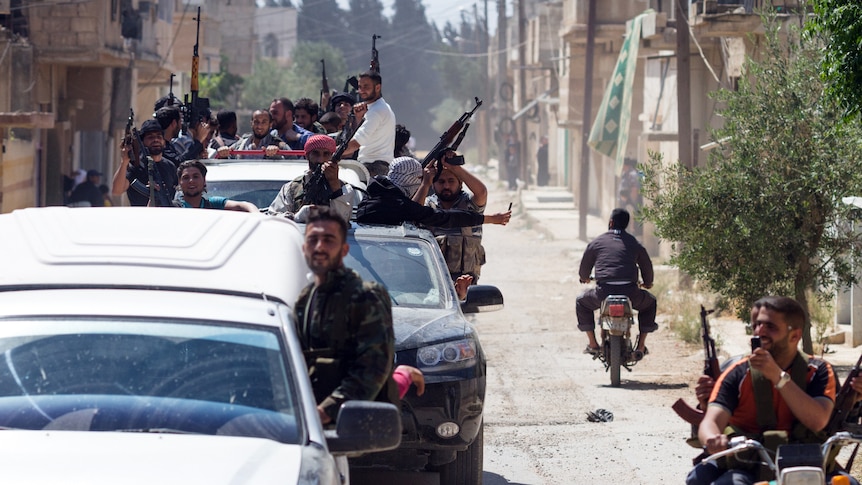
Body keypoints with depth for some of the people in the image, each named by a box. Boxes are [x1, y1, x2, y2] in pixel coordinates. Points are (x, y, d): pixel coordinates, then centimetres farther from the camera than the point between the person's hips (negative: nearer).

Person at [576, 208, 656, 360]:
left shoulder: (597, 242, 10)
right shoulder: (634, 243, 13)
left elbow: (584, 266, 20)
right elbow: (647, 266, 22)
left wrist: (584, 278, 45)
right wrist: (648, 283, 44)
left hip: (603, 294, -1)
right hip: (630, 293, 1)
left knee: (581, 302, 31)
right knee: (649, 302, 33)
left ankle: (593, 344, 22)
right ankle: (641, 346, 24)